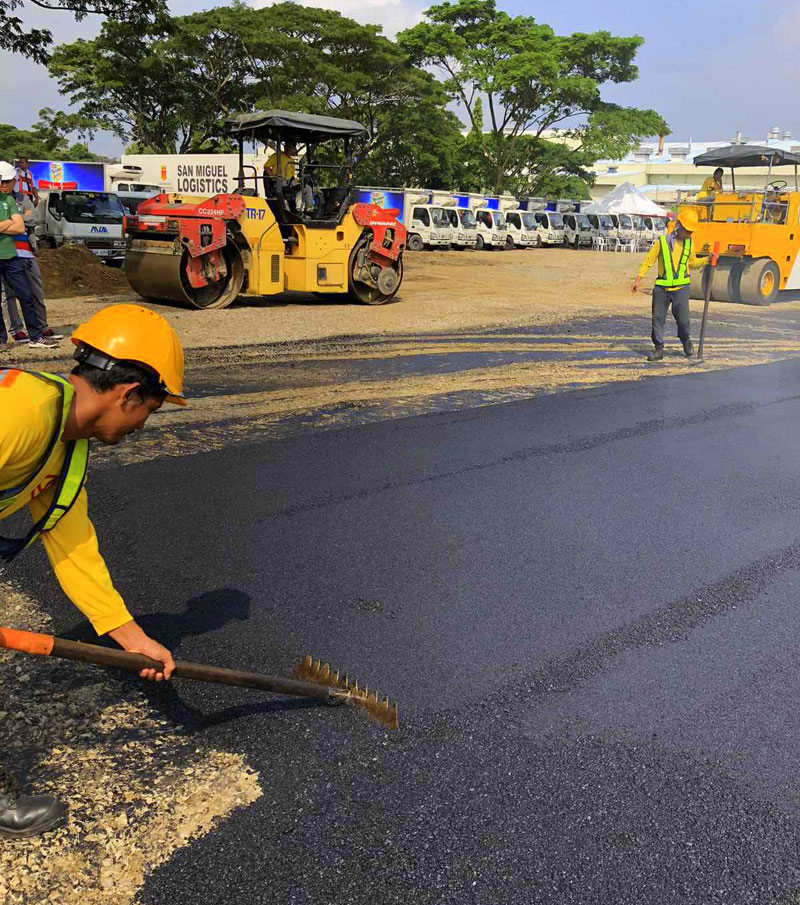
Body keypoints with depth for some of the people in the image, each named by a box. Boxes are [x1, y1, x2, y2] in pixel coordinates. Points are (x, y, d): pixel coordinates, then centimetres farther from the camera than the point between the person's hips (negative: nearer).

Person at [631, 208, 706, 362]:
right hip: (661, 288, -1)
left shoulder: (689, 243, 10)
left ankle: (686, 341, 23)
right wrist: (638, 279, -4)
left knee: (682, 318, -5)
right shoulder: (661, 241, -1)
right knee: (658, 318, 1)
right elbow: (648, 261, 2)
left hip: (681, 287, 1)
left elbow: (692, 262, 24)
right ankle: (659, 349, 11)